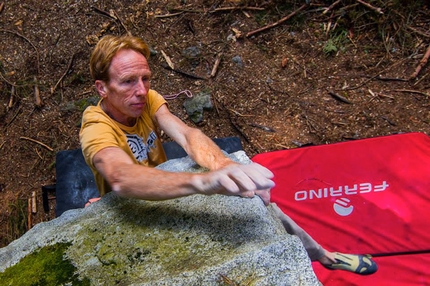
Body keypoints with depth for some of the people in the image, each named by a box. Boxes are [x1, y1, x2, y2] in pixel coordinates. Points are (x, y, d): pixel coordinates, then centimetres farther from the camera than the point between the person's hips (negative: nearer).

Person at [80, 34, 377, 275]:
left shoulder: (148, 99, -14)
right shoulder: (96, 130, -32)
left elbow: (186, 134, -30)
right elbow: (122, 178, -54)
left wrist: (225, 167, -52)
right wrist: (204, 181, -69)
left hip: (166, 188, 5)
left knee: (257, 197, -3)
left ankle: (322, 255, 17)